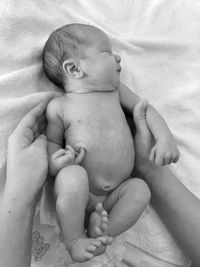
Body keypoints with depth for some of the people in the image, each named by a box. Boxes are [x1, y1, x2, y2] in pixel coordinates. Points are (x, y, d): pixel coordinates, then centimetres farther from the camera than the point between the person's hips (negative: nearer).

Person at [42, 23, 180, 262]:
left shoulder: (115, 90, 9)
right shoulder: (58, 106, -2)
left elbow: (145, 108, 14)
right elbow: (52, 141, 6)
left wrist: (164, 137, -3)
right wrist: (55, 161, -18)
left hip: (115, 195, 4)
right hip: (78, 196, -3)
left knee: (140, 188, -23)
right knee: (72, 175, -33)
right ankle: (74, 238, -10)